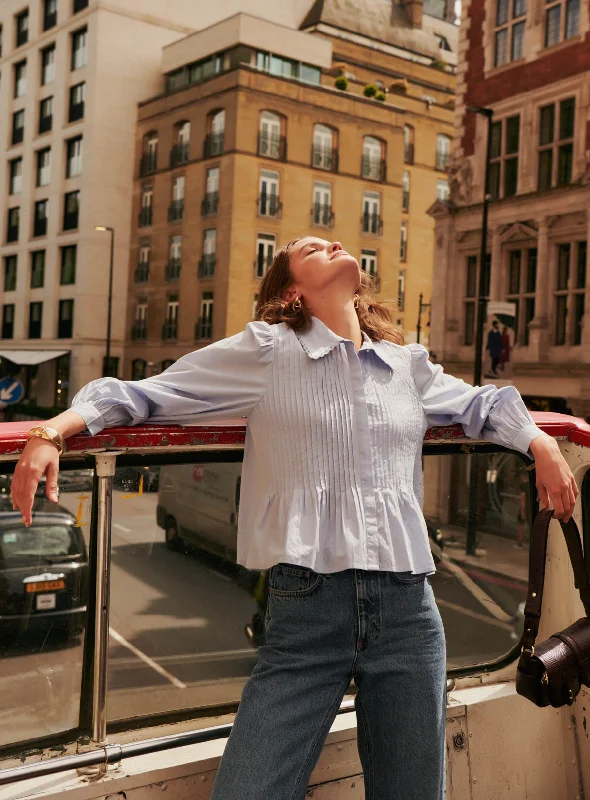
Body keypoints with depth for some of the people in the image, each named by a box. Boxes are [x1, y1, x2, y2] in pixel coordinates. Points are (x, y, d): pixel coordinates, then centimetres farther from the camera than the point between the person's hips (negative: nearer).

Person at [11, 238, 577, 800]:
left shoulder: (410, 366, 16)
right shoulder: (266, 351, 4)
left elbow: (481, 405, 34)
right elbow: (144, 394, 4)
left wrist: (542, 444, 20)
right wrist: (52, 432, -8)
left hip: (408, 611, 4)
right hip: (304, 611, -3)